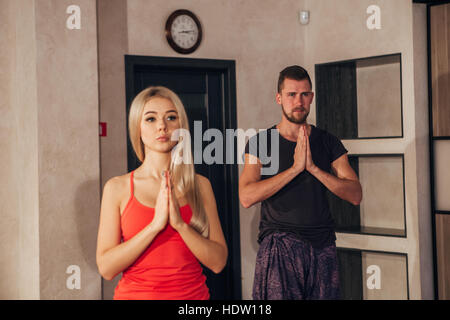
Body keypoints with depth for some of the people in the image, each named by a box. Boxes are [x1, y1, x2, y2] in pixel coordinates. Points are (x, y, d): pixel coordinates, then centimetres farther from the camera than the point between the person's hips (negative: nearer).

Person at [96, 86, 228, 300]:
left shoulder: (200, 185, 0)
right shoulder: (117, 187, -4)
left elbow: (218, 262, -5)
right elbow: (106, 268, -11)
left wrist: (180, 224, -18)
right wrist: (155, 225, -19)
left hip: (193, 293, 1)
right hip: (135, 293, -1)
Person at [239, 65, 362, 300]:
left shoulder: (328, 142, 9)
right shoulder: (261, 143, 1)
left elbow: (355, 195, 0)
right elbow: (246, 197, -13)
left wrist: (313, 168, -12)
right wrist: (295, 168, -16)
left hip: (323, 246, 3)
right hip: (279, 245, -2)